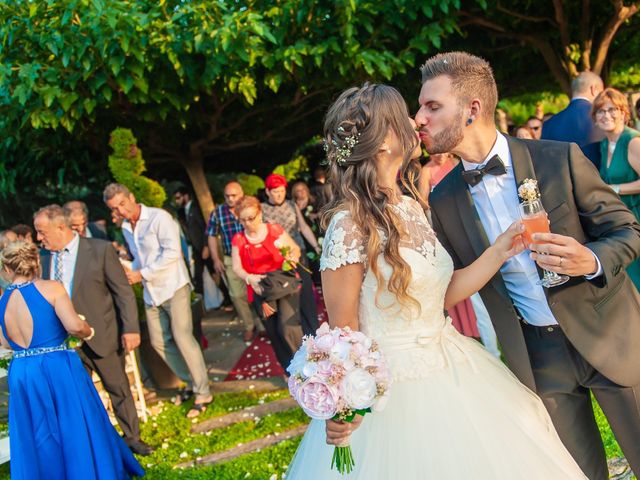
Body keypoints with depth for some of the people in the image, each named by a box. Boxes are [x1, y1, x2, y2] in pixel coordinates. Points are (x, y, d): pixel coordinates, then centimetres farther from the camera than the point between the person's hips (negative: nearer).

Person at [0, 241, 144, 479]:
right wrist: (89, 333, 1)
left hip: (22, 375, 4)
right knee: (77, 433, 10)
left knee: (36, 440, 17)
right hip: (58, 370, -4)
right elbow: (74, 326, -19)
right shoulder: (50, 288, -9)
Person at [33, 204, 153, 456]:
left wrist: (130, 328, -12)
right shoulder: (44, 256, 1)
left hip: (101, 335, -3)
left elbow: (123, 292, -8)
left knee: (119, 388, 9)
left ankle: (132, 437, 26)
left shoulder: (100, 250, -10)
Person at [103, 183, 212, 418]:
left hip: (173, 286, -8)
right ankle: (191, 381, 23)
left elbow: (172, 252, -19)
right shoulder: (126, 228, 11)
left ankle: (203, 393, -6)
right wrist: (130, 273, -1)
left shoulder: (158, 217, -13)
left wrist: (142, 274, -17)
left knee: (182, 337, -13)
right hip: (151, 292, 8)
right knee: (159, 341, 8)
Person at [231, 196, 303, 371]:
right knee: (274, 333, 7)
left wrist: (293, 257, -19)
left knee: (287, 327, -17)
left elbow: (295, 248, 4)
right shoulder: (238, 240, -1)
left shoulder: (275, 230, -4)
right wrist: (249, 278, -25)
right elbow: (237, 267, -4)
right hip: (260, 290, 3)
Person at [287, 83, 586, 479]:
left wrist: (499, 253, 1)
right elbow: (343, 329, -14)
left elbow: (442, 293, 9)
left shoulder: (412, 206, 5)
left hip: (452, 370, 8)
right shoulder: (350, 225, -18)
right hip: (394, 387, -8)